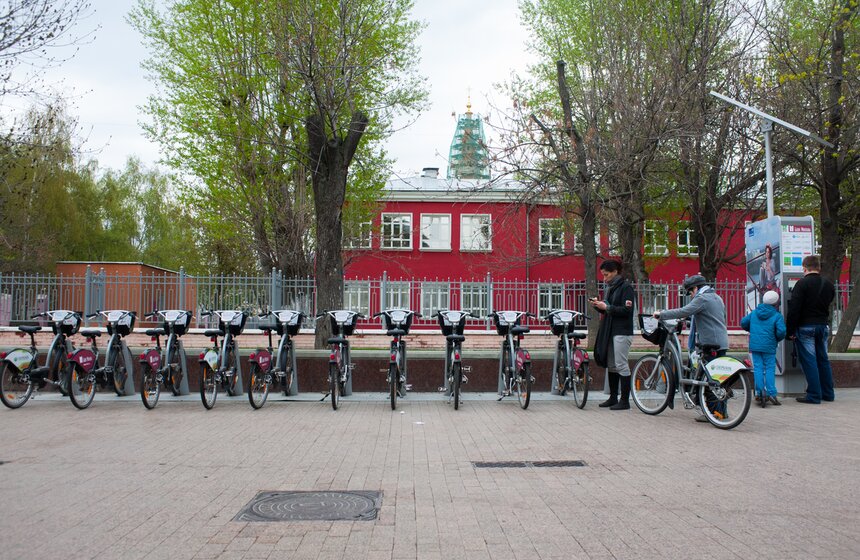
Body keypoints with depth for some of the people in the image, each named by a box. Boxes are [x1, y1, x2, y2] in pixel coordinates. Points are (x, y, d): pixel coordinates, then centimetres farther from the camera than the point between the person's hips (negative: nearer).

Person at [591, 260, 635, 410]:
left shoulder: (626, 287, -9)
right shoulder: (609, 288, 16)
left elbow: (626, 311, -17)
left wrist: (607, 307, -17)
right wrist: (598, 306, 1)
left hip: (622, 332, -8)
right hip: (608, 331, 9)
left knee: (621, 365, -7)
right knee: (610, 365, 10)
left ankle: (625, 401, -2)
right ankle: (613, 398, 18)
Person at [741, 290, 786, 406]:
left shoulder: (754, 312, 8)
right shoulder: (777, 316, -6)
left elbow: (743, 323, 12)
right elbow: (781, 331, -14)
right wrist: (778, 339, 7)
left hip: (754, 345, 3)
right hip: (769, 347, -3)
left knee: (758, 368, 6)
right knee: (770, 368, 2)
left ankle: (760, 391, -4)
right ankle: (771, 393, -4)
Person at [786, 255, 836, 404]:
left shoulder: (802, 284, -13)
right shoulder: (828, 284, 8)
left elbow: (794, 309, -16)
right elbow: (828, 303, 18)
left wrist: (791, 330, -11)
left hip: (806, 327, -6)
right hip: (824, 326, 6)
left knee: (809, 361, -3)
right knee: (823, 360, 15)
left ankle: (814, 395, -4)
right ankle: (828, 393, 21)